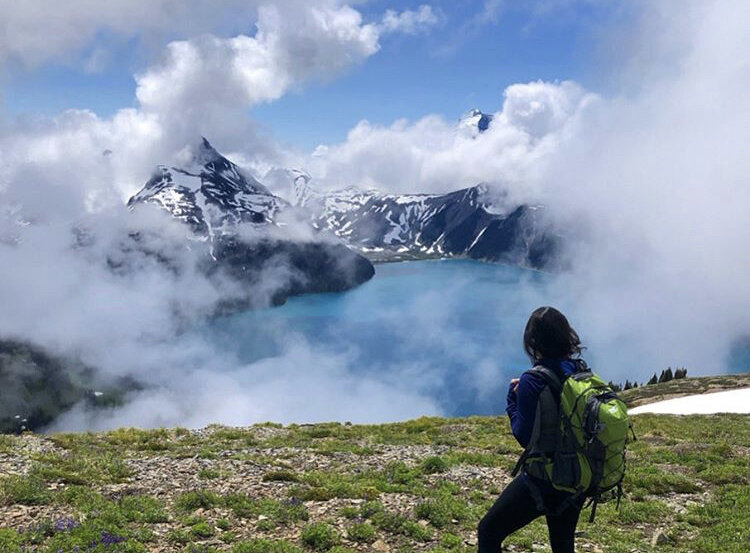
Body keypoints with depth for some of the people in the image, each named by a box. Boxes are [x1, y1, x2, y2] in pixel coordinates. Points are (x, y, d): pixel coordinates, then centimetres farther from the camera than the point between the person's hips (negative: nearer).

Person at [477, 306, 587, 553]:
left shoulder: (532, 381, -23)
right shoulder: (582, 372, -3)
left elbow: (524, 436, -18)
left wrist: (513, 398, -5)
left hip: (542, 481, -7)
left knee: (488, 532, 11)